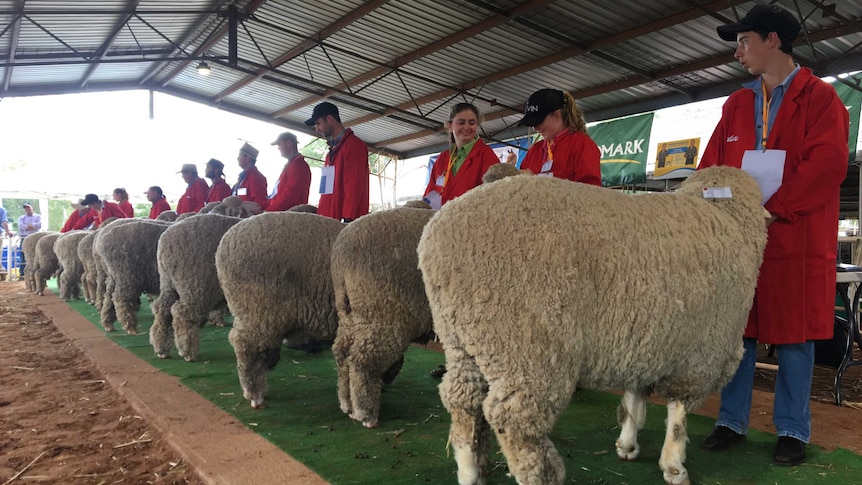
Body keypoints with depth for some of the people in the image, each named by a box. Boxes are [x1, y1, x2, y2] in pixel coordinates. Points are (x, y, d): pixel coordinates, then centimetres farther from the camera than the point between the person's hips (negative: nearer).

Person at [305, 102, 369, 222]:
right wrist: (321, 213, 14)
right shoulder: (332, 150, 21)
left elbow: (354, 186, -16)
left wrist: (347, 219, -21)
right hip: (328, 220, 8)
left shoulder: (353, 145, -7)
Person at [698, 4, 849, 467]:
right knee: (736, 332, 8)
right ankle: (731, 421, 19)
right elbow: (711, 167, 9)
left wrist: (773, 209, -19)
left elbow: (827, 164, -13)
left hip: (796, 238, -4)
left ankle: (792, 430, 18)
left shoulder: (820, 97, 0)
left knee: (793, 336, 4)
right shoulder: (735, 105, 15)